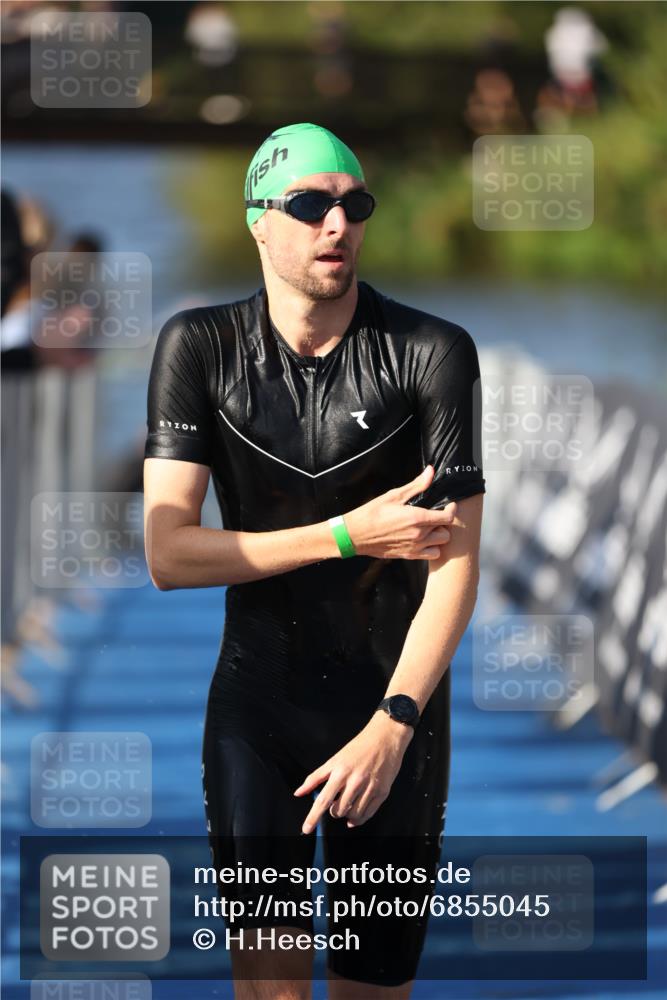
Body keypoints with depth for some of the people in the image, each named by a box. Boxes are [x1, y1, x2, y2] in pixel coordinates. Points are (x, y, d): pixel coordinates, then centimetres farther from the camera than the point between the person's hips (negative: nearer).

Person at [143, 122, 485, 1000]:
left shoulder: (434, 353, -8)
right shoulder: (201, 347, -5)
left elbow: (456, 565, -11)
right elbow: (168, 555, -10)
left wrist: (390, 727, -22)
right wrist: (348, 537, -17)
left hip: (396, 701, 0)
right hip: (255, 704, 0)